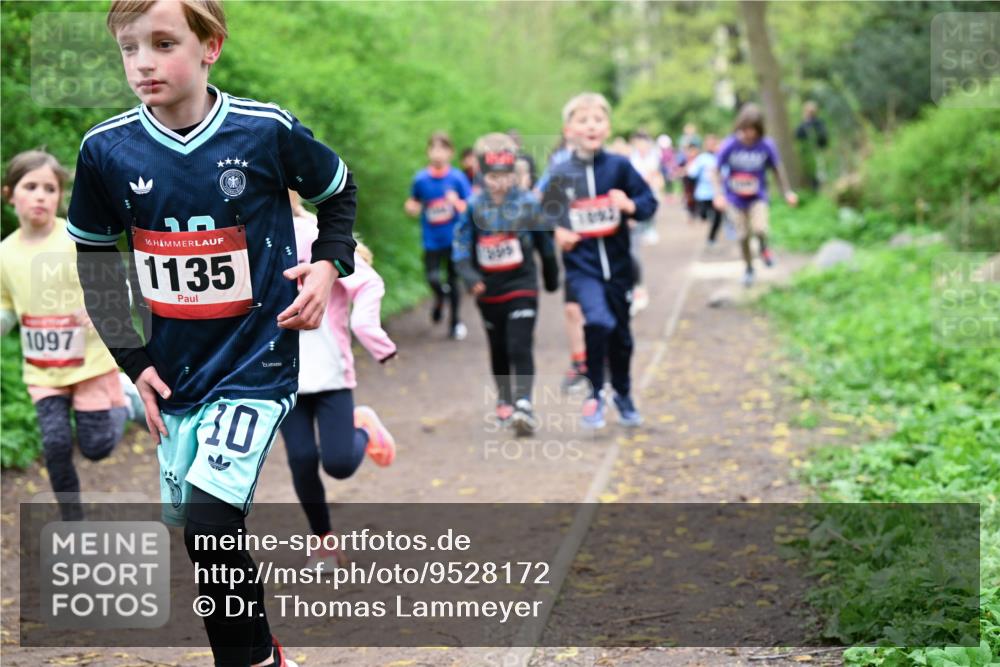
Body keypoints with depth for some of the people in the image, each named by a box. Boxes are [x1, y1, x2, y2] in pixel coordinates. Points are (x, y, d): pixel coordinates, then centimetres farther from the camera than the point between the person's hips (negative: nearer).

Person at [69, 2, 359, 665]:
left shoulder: (267, 131, -13)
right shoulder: (106, 149, -6)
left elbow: (340, 192, 7)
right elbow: (94, 255, 8)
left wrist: (328, 264, -8)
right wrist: (131, 356, 3)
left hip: (256, 363, -4)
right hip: (174, 372, 5)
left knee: (210, 522, -19)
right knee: (188, 520, 14)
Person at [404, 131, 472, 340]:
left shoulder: (458, 178, -8)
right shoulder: (421, 179, -3)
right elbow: (413, 202, 11)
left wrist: (457, 203, -25)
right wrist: (411, 207, -11)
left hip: (454, 237, -1)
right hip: (432, 239, 1)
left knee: (453, 279, 7)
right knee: (432, 277, -13)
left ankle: (455, 321, 26)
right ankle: (440, 297, 23)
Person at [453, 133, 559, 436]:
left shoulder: (528, 203, -5)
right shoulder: (474, 207, -4)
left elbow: (545, 241, 7)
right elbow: (461, 247, -3)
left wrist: (551, 277, 15)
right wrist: (470, 276, -20)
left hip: (522, 287, -2)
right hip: (488, 291, 2)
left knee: (520, 347, -14)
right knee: (498, 350, 16)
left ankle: (523, 403, -19)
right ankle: (504, 399, 33)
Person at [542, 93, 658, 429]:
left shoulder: (619, 166, -3)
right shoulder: (560, 174, -3)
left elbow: (650, 202, 0)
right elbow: (546, 214, 8)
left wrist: (631, 205, -20)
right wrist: (557, 231, -10)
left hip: (618, 265, 2)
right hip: (581, 266, -2)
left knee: (620, 334, 14)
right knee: (598, 321, -25)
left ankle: (623, 394, 39)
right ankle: (595, 394, -5)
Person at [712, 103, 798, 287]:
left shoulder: (767, 146, -15)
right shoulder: (729, 145, -18)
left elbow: (777, 169, 1)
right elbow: (716, 171, -8)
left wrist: (787, 192, 5)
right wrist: (719, 194, -20)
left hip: (757, 197, 0)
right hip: (735, 198, 1)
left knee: (759, 229, -24)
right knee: (744, 235, 6)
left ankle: (764, 248, 13)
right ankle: (749, 268, 32)